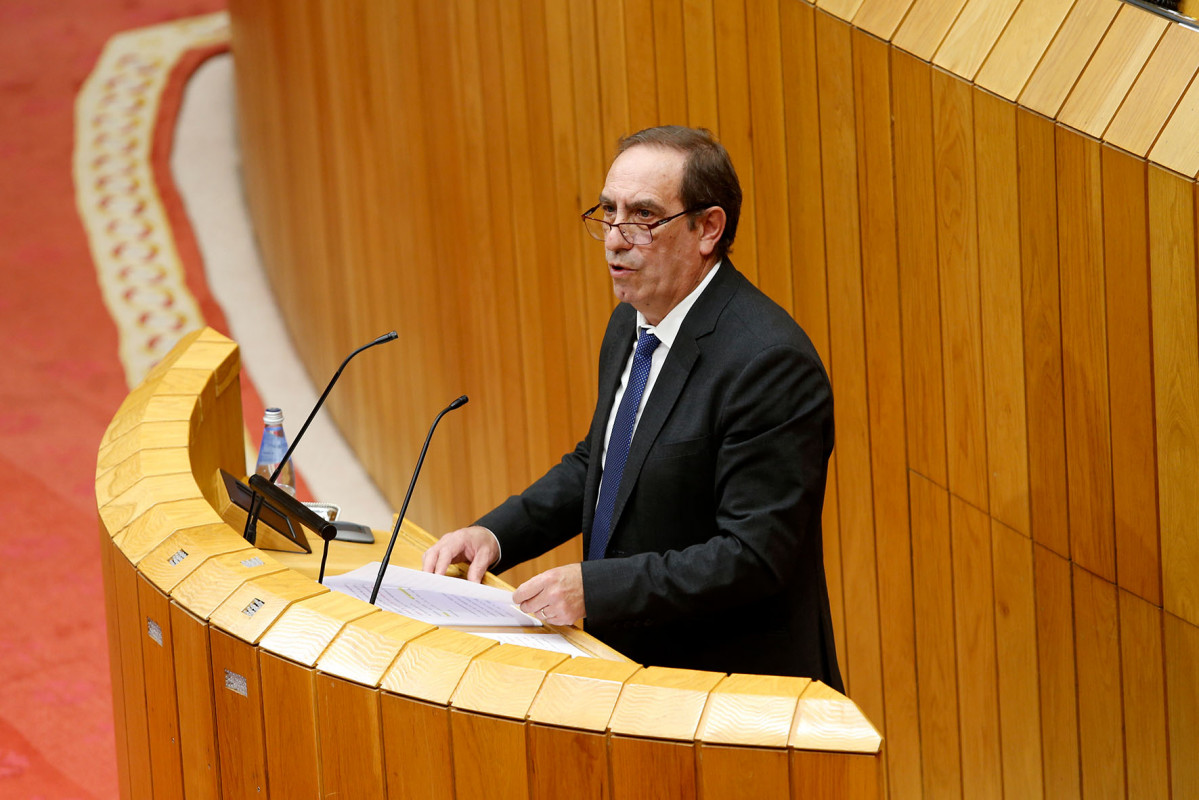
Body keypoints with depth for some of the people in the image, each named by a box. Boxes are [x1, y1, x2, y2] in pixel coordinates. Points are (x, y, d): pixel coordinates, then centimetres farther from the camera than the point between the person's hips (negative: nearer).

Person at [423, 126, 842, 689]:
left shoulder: (771, 363, -20)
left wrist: (594, 588, -26)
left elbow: (755, 556, -23)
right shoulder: (632, 324, 10)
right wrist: (495, 534, 7)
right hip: (633, 663, 8)